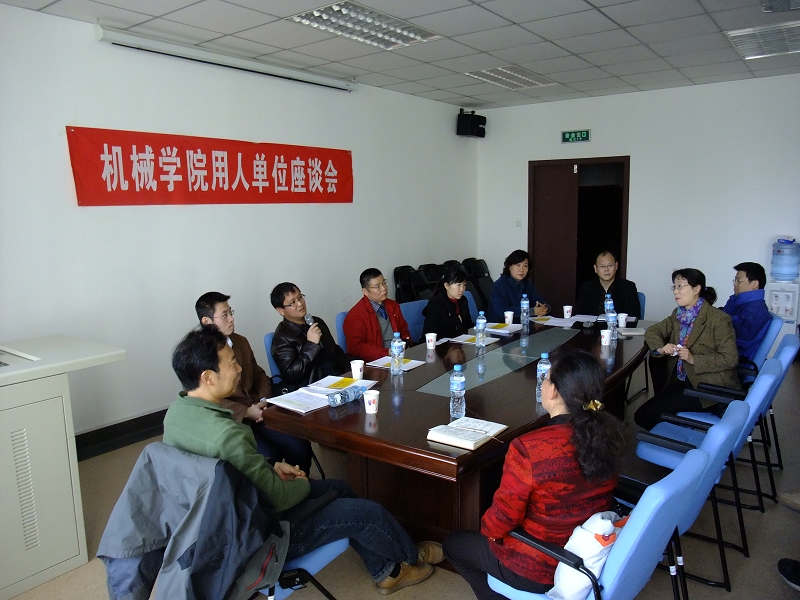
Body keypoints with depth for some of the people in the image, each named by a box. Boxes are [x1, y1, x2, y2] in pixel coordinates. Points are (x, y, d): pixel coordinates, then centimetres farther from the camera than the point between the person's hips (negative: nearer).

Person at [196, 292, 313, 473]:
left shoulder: (240, 341, 14)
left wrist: (264, 400, 1)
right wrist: (246, 412, -16)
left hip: (258, 415, 6)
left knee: (301, 446, -11)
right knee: (269, 456, -27)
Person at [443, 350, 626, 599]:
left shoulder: (529, 449, -33)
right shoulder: (610, 431, -14)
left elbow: (502, 520, -20)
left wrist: (487, 528, 1)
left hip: (543, 569, -6)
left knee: (453, 543, 21)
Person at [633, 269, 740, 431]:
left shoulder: (718, 319, -12)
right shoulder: (679, 314, 10)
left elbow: (730, 358, -15)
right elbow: (653, 330, 12)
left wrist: (693, 359, -23)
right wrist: (660, 348, -10)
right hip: (683, 381, 7)